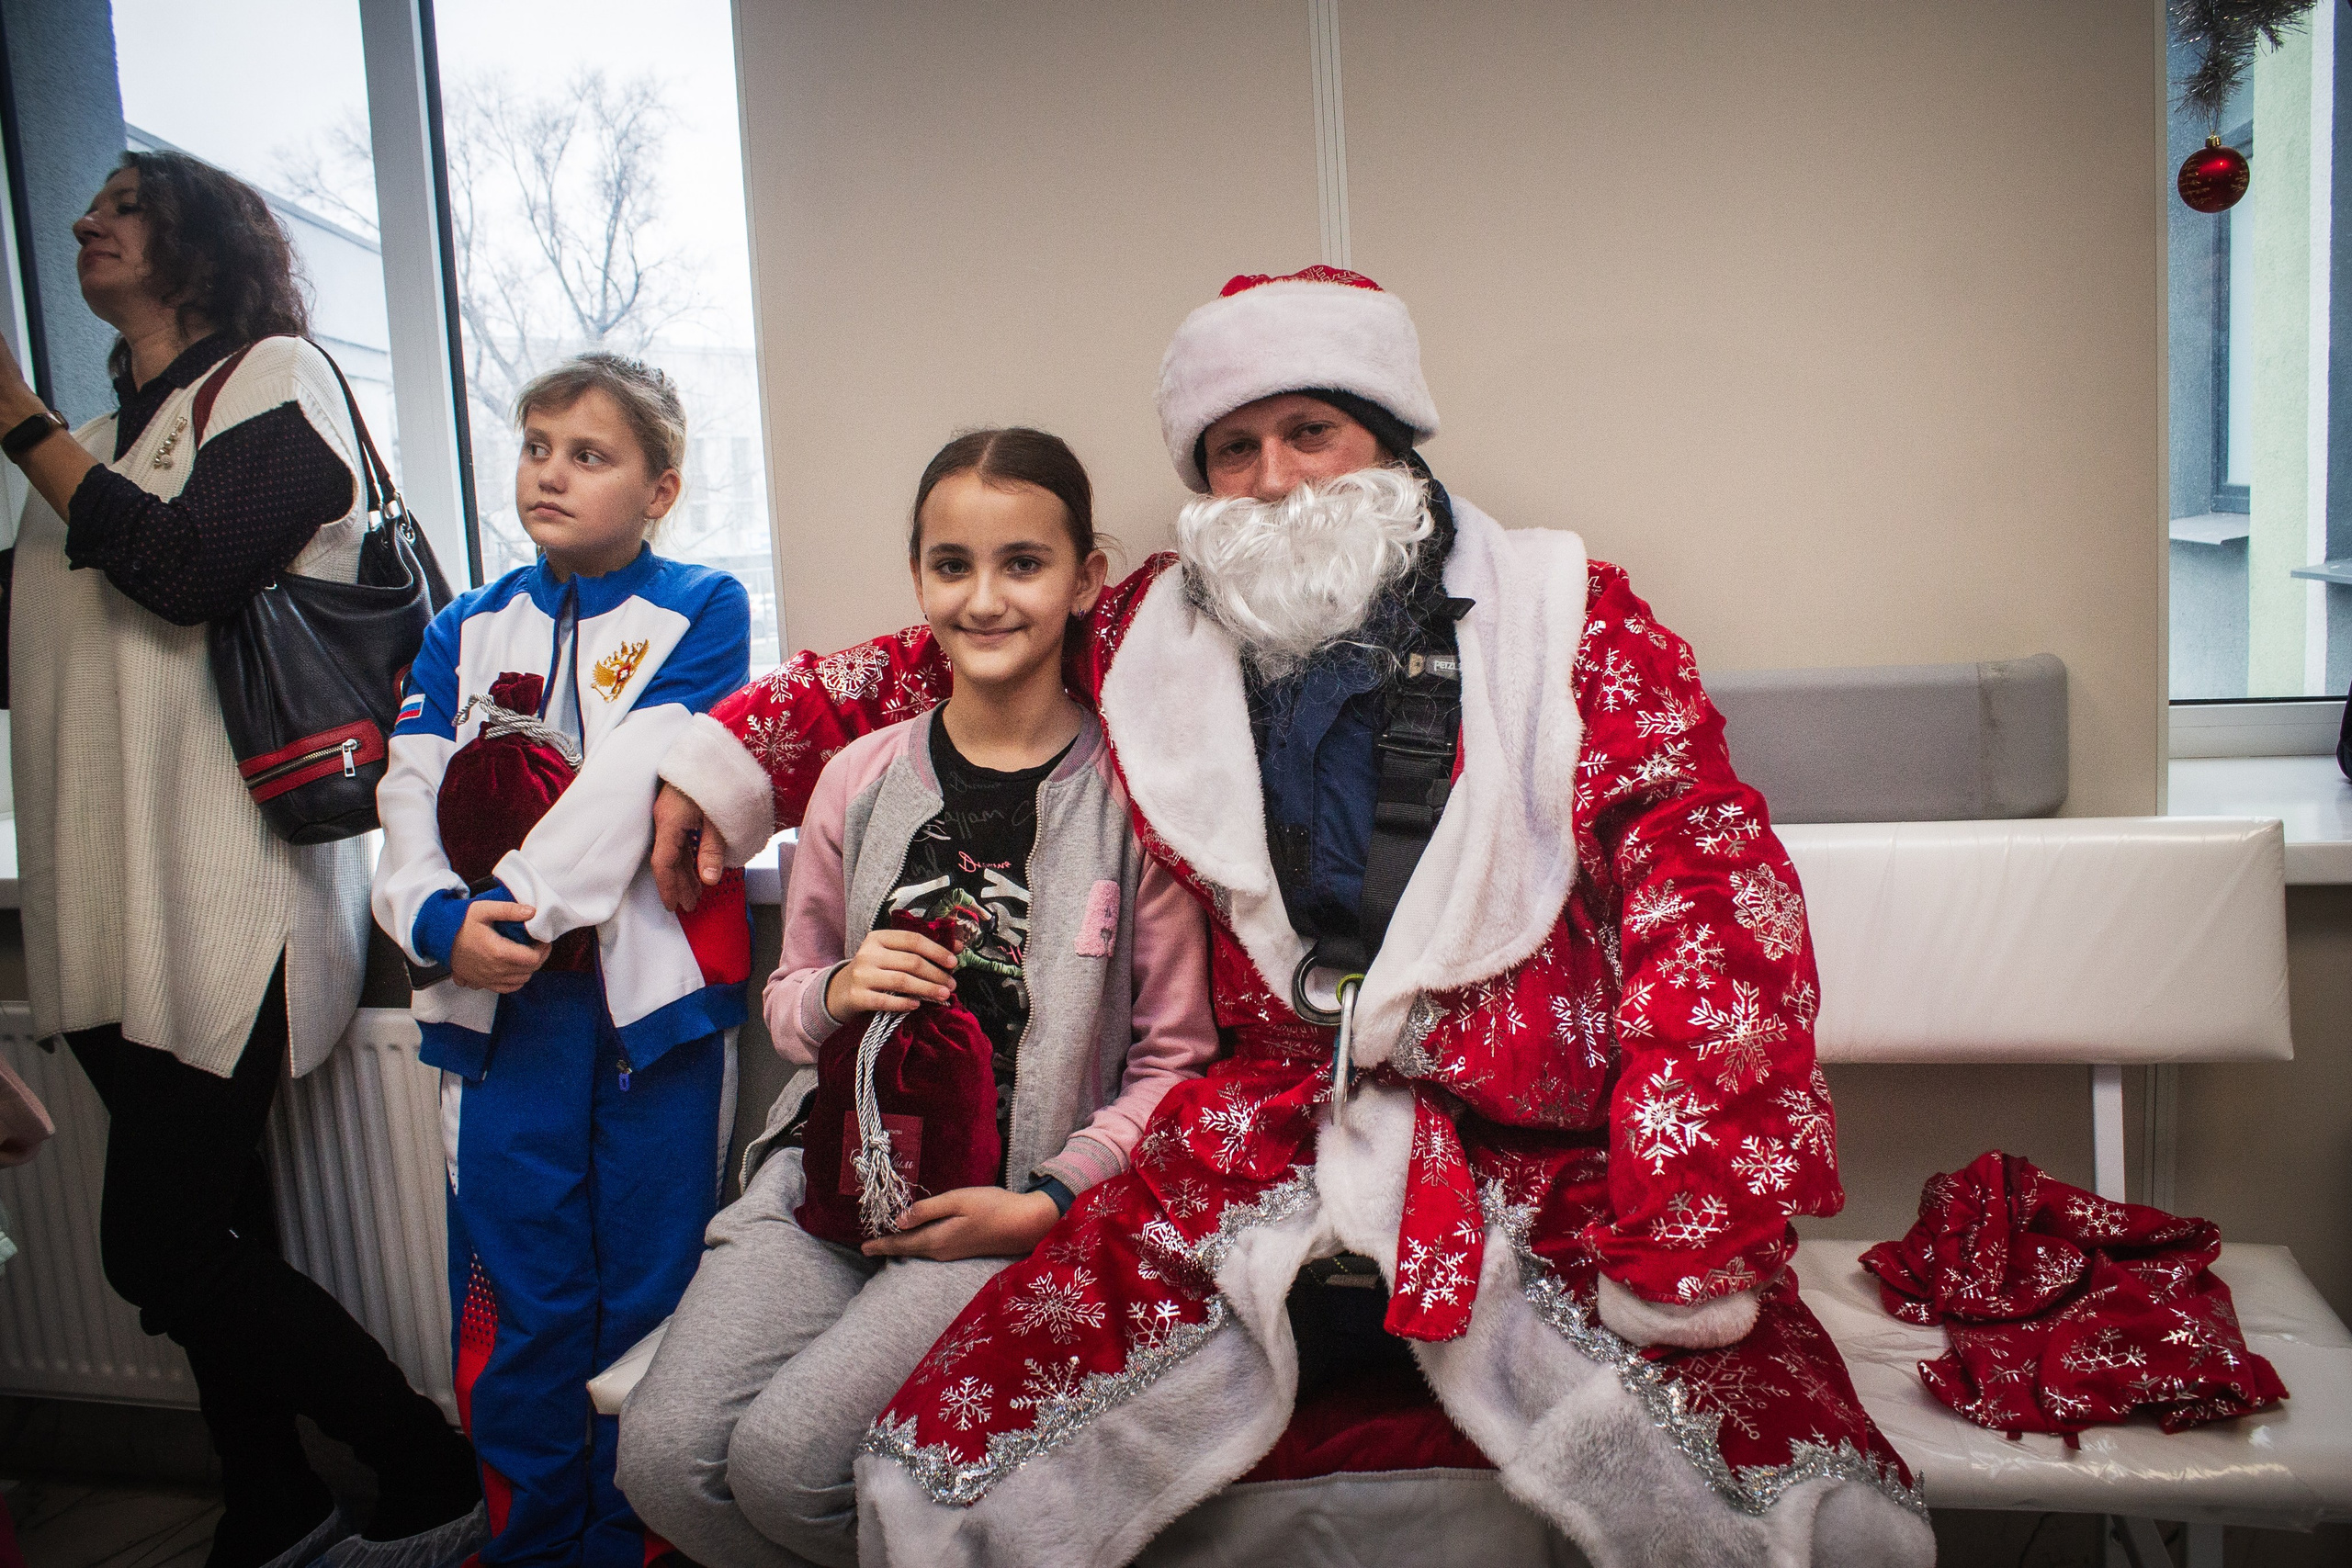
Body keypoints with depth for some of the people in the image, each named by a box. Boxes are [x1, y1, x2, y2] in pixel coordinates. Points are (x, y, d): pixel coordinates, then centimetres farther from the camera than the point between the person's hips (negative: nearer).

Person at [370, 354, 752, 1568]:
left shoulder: (702, 612, 3)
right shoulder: (467, 629, 15)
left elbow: (639, 778, -11)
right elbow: (410, 797, 5)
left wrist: (519, 905, -16)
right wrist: (439, 921, -13)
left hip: (650, 980, -3)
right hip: (498, 994, 3)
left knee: (647, 1284, 6)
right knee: (512, 1293, 8)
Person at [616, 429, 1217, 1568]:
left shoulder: (1134, 792, -6)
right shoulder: (860, 780, 6)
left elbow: (1176, 1055, -3)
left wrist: (1044, 1203, -13)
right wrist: (835, 995, -6)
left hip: (1020, 1200, -4)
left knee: (787, 1458, -21)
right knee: (663, 1455, -14)